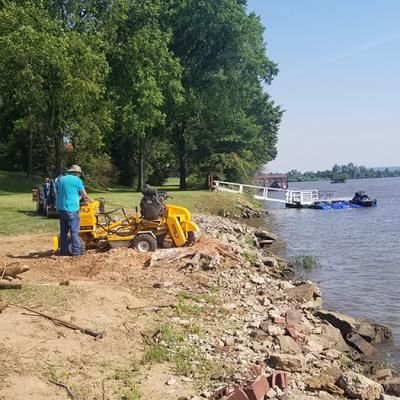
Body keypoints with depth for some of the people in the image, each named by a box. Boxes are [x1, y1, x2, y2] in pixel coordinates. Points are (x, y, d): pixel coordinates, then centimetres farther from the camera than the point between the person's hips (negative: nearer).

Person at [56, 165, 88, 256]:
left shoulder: (61, 179, 13)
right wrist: (83, 197, 24)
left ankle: (63, 251, 15)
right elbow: (84, 195, 0)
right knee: (74, 231, -3)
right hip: (71, 209, -6)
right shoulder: (77, 180, -5)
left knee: (63, 231, 12)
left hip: (61, 208, 6)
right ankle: (76, 252, -3)